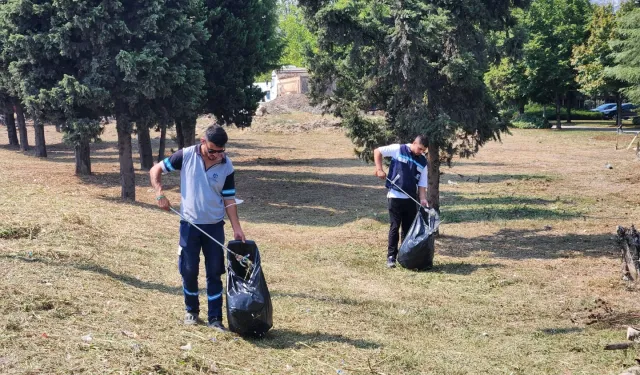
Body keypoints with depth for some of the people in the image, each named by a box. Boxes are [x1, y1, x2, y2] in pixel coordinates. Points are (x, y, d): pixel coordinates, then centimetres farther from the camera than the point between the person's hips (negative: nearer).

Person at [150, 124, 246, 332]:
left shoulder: (226, 166, -6)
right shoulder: (186, 156, -10)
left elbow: (229, 200, 1)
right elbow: (156, 170, 0)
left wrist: (236, 228, -5)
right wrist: (160, 193, -14)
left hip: (214, 226, 1)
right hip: (190, 224, -1)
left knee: (215, 273, 4)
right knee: (189, 271, 7)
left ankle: (215, 318, 11)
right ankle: (191, 311, 27)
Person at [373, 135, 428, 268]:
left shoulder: (423, 161, 6)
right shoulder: (398, 149, -6)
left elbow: (422, 183, 7)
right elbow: (377, 151, -1)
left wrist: (423, 199, -6)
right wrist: (379, 169, -10)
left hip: (411, 198, 4)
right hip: (395, 196, -4)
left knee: (409, 228, 8)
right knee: (395, 227, -3)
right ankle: (391, 256, 3)